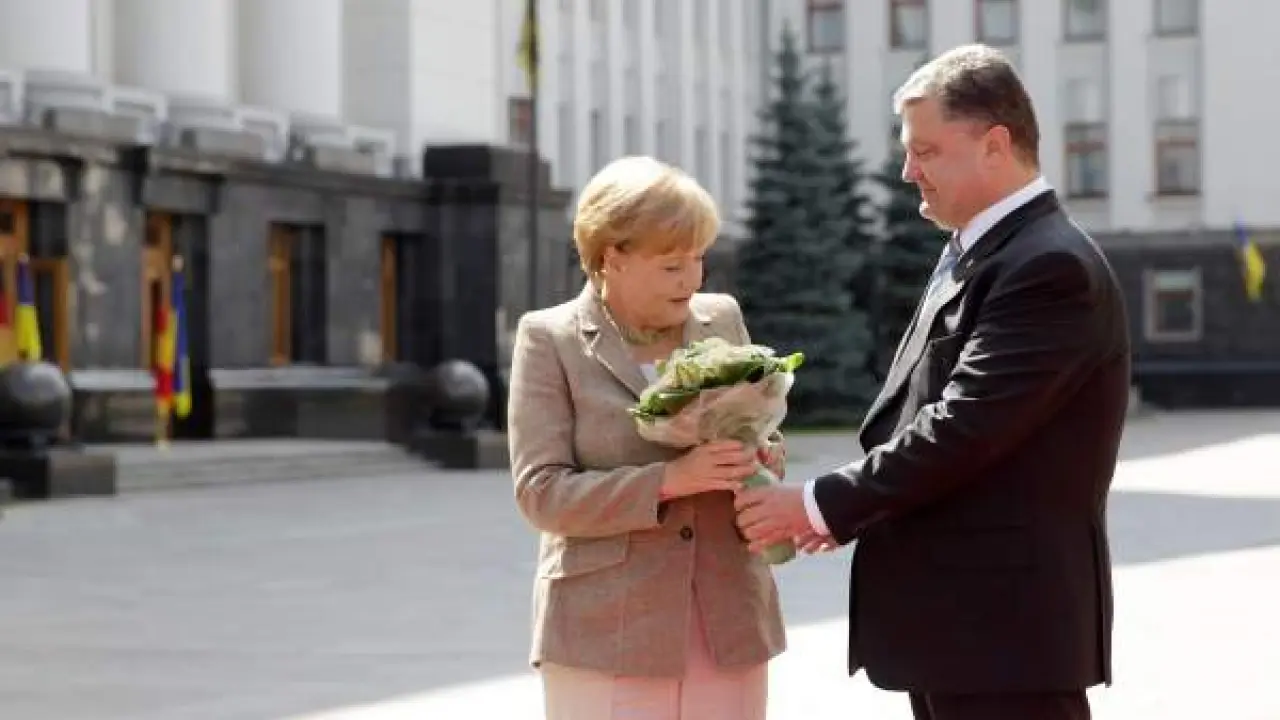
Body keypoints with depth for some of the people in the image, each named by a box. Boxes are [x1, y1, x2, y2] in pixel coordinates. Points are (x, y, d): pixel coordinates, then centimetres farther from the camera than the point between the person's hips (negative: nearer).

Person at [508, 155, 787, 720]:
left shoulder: (722, 319, 10)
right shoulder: (550, 339, -2)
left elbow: (764, 433, 21)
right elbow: (541, 492, -9)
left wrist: (765, 456, -4)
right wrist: (668, 481, -20)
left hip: (729, 624, 4)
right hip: (607, 632, -4)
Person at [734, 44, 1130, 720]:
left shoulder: (1051, 267, -17)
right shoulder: (972, 257, 16)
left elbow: (962, 427, -22)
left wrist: (823, 503, -14)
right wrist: (848, 508, 5)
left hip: (1007, 622, -10)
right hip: (953, 617, 10)